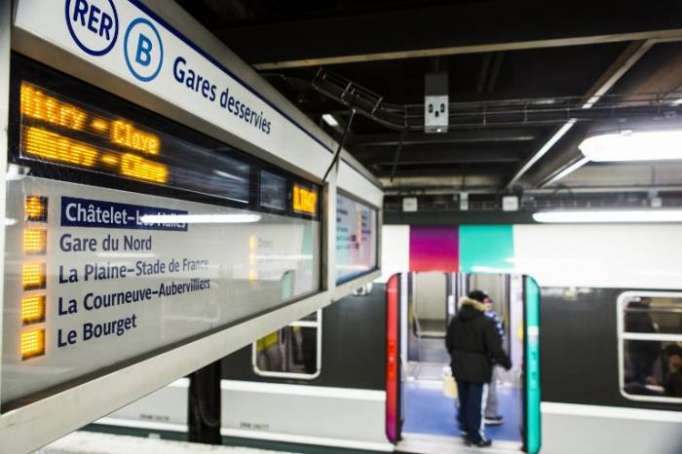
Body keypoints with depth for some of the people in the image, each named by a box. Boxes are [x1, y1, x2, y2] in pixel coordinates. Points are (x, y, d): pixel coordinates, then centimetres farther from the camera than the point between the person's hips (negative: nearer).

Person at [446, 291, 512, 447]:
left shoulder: (455, 320, 4)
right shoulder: (486, 322, -17)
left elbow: (449, 342, 13)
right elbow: (495, 348, -17)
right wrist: (507, 363, -3)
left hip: (459, 365, 6)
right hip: (477, 368, -6)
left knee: (464, 401, 17)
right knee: (475, 403, 4)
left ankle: (466, 430, 28)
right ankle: (475, 436, 15)